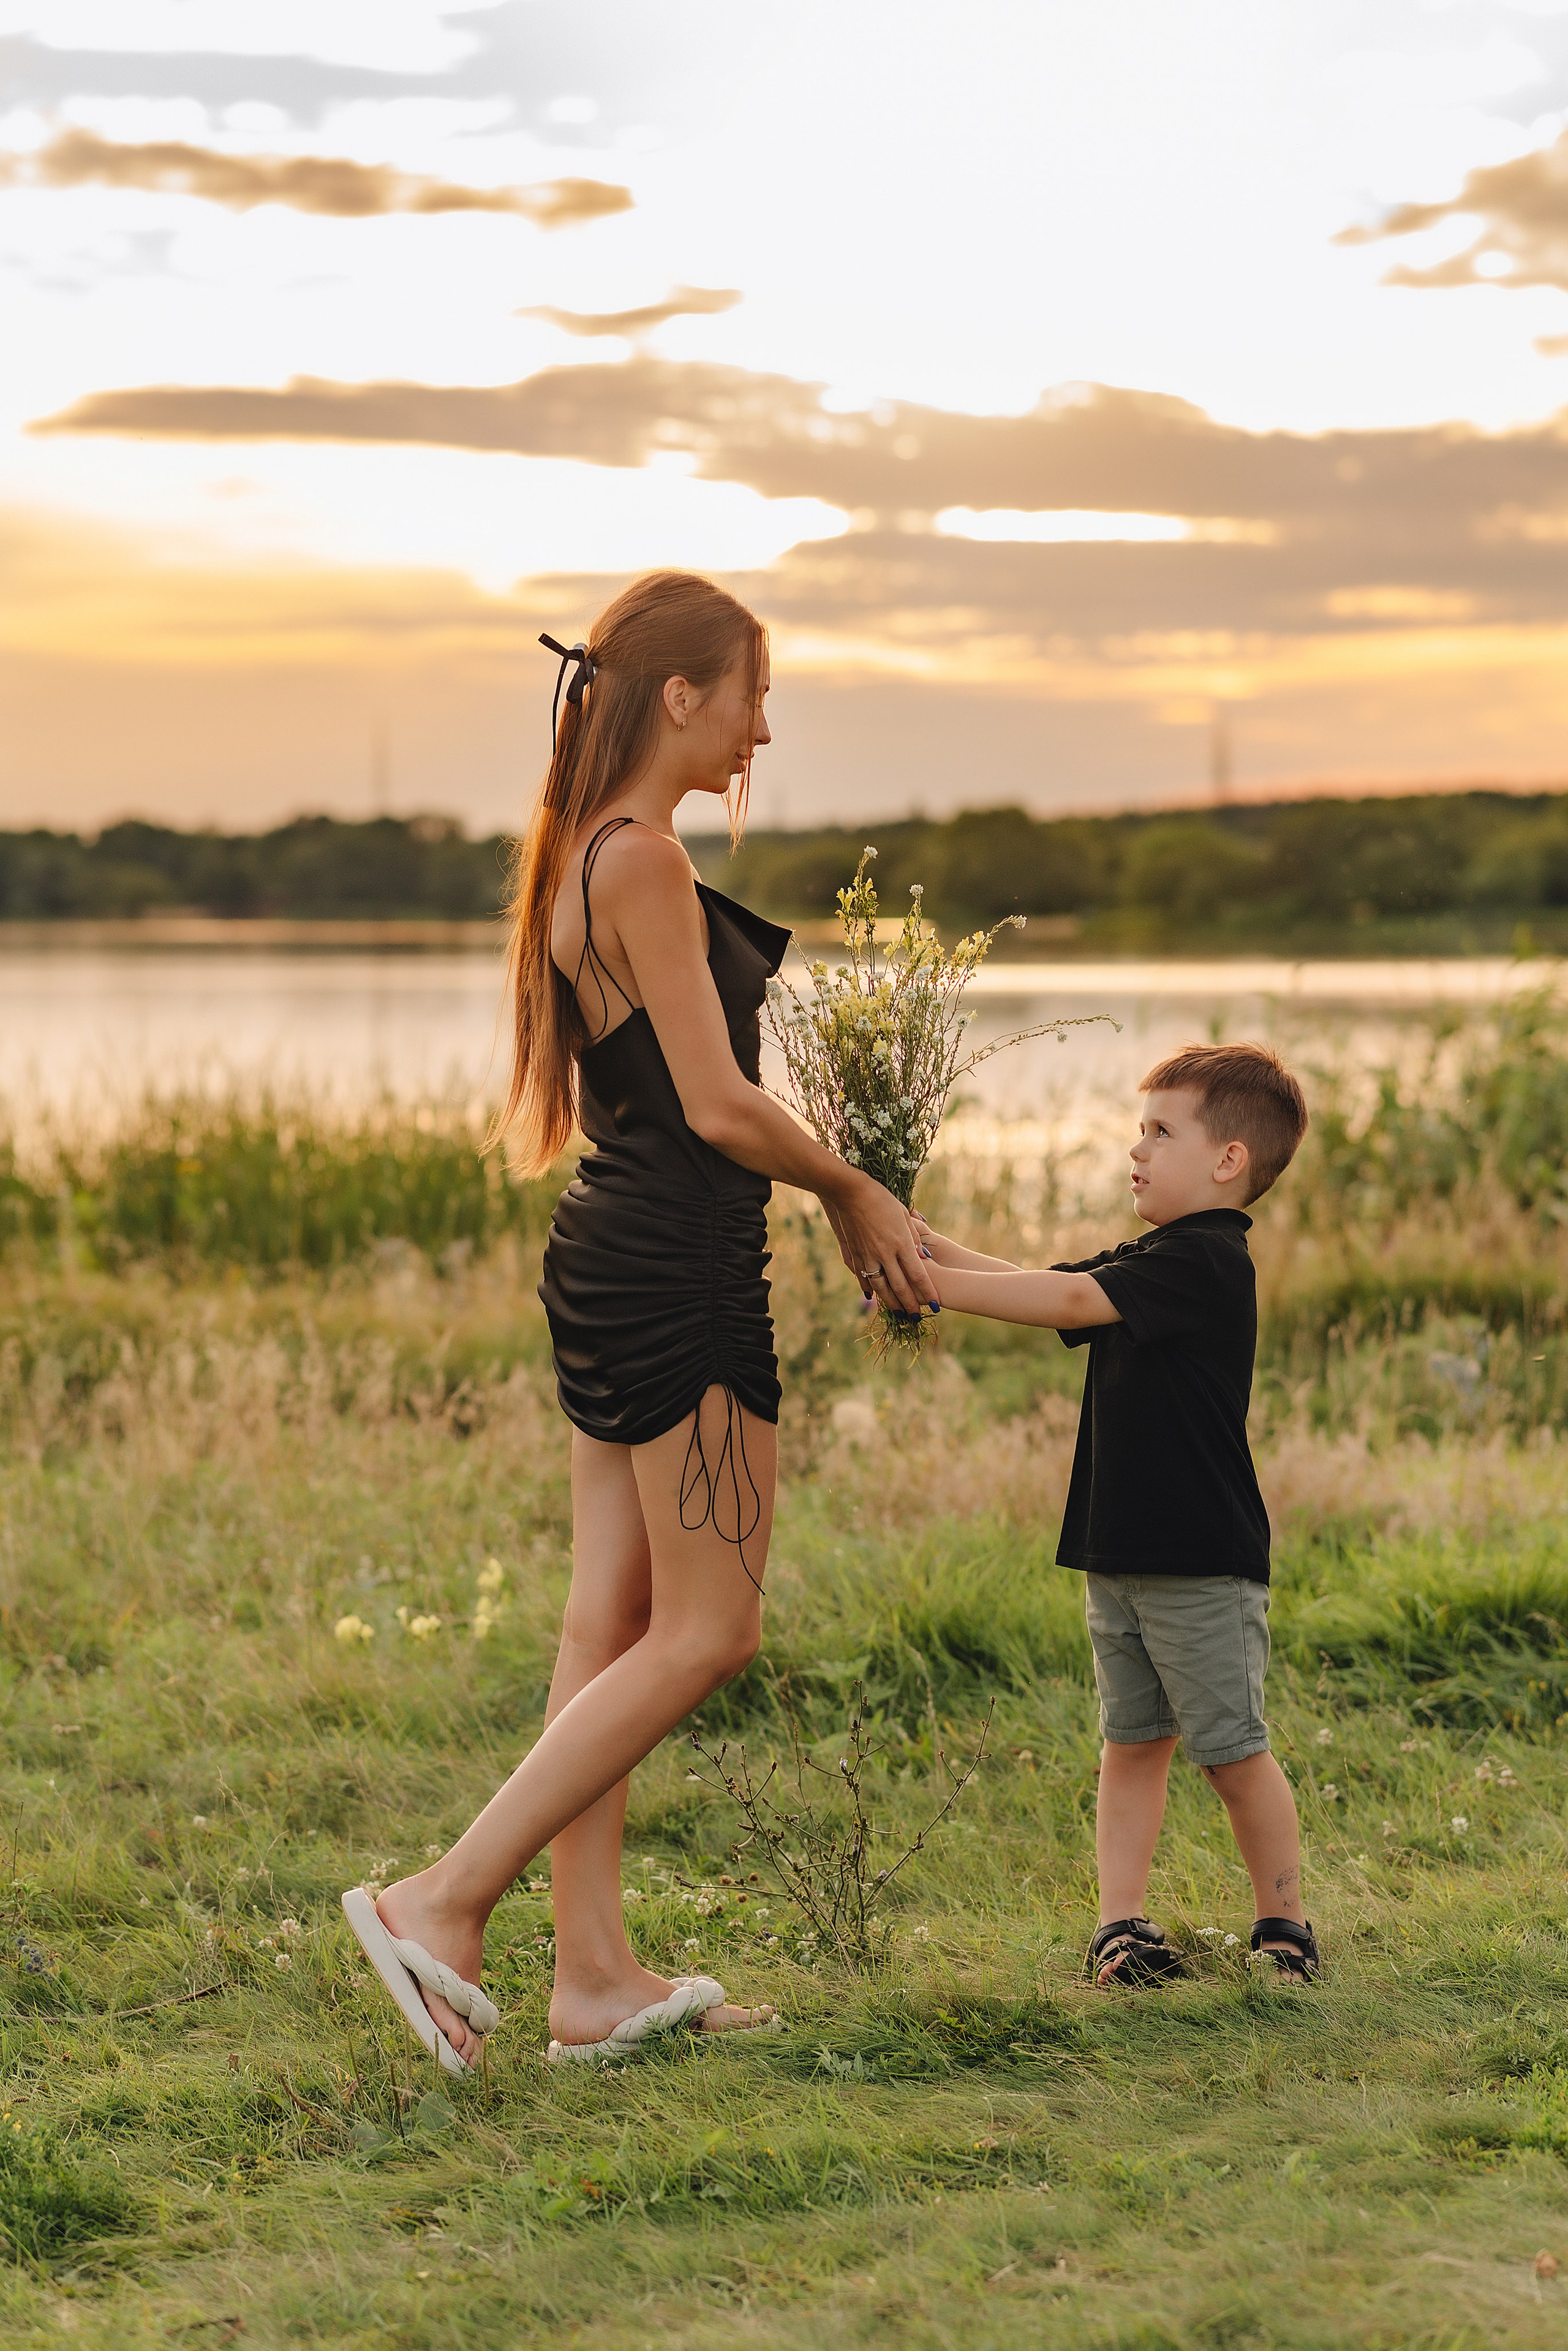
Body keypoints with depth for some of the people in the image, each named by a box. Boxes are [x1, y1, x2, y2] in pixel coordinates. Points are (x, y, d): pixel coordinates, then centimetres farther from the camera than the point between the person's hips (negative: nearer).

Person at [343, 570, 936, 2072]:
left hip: (613, 1266, 10)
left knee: (613, 1623, 9)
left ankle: (595, 1976, 13)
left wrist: (841, 1200, 17)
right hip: (677, 1277, -10)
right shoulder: (644, 863, -16)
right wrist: (851, 1188, -1)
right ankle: (444, 1902, -4)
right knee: (703, 1635, -3)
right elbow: (717, 1107, -18)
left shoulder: (589, 857, 15)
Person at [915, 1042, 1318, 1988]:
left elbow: (1066, 1300, -24)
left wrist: (929, 1282, -23)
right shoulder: (1149, 1261, 14)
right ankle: (1121, 1920, 12)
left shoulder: (1207, 1261, -17)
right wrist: (926, 1245, 0)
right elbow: (1038, 1285, 12)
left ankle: (1285, 1924, 14)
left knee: (1234, 1752, 1)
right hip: (1121, 1556, 9)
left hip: (1203, 1563, -9)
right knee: (1132, 1741, 9)